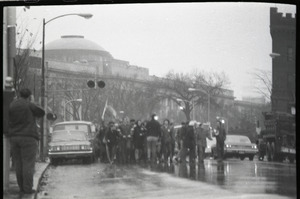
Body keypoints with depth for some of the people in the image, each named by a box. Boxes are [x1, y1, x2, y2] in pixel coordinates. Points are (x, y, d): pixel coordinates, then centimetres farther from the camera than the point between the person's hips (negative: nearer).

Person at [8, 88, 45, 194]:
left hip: (14, 138, 5)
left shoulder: (10, 106, 6)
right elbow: (41, 113, 4)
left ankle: (22, 187, 10)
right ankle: (27, 188, -5)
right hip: (28, 138, -5)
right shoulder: (29, 105, -9)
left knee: (18, 164, 9)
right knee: (28, 164, -3)